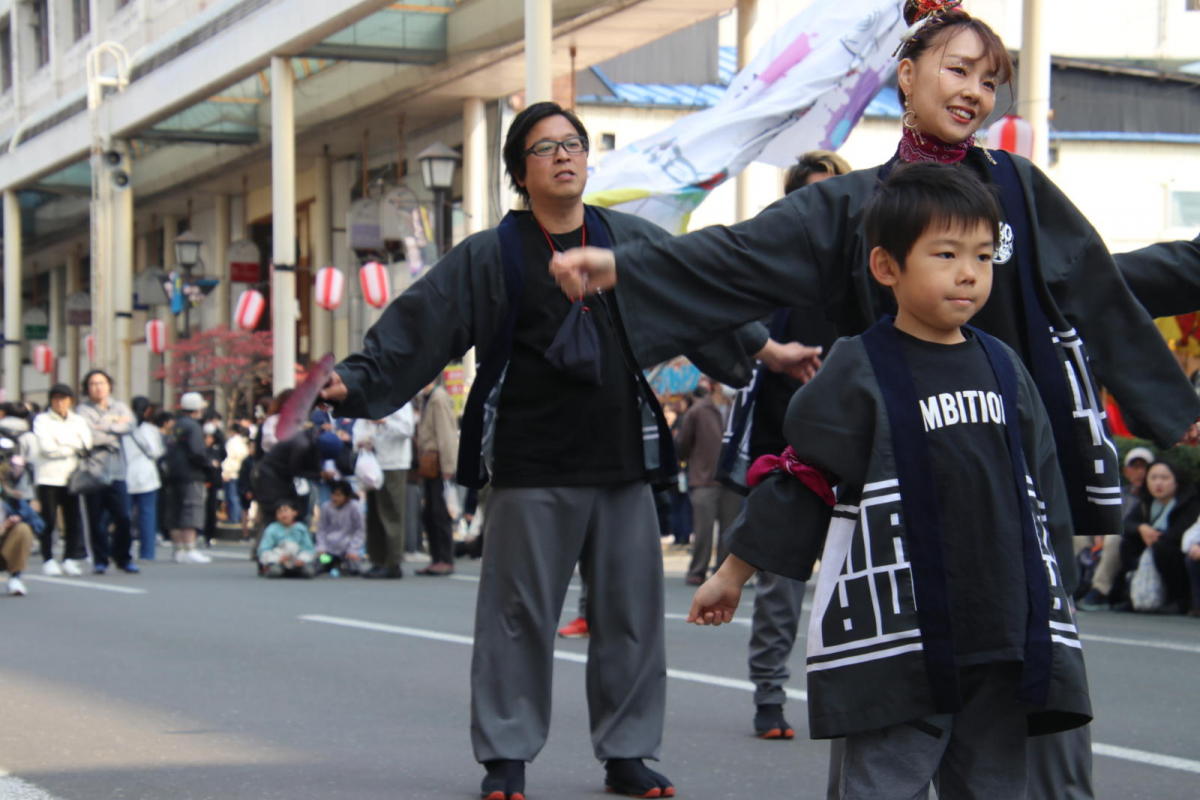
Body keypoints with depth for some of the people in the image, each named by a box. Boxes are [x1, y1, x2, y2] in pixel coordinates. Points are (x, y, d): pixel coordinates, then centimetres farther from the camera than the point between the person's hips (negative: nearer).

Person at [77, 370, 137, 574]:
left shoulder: (120, 407, 14)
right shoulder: (83, 410, 2)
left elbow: (129, 425, -5)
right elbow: (88, 436, -12)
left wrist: (104, 426, -9)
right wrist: (115, 427, -1)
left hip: (116, 471, 2)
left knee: (123, 517, -5)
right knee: (97, 519, -1)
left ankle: (124, 557, 8)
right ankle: (100, 560, 10)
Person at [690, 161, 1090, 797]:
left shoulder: (1004, 369, 10)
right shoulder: (859, 371, -7)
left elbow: (1039, 491, 18)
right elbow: (799, 479, -2)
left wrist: (1046, 598, 19)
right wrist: (734, 573, 0)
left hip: (1001, 638, 5)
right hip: (894, 640, -5)